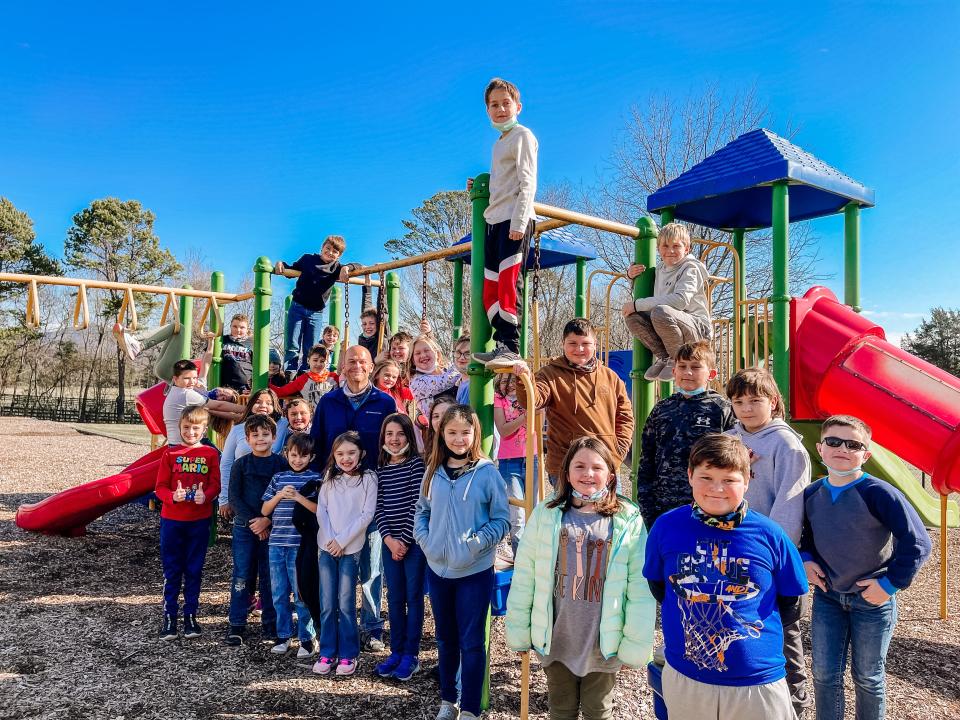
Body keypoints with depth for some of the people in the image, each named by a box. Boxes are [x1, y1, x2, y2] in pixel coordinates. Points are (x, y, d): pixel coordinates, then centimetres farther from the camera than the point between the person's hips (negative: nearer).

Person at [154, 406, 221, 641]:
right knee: (171, 570, 6)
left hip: (200, 520, 0)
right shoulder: (170, 453, 1)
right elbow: (160, 486, -1)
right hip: (172, 519, 0)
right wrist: (173, 496, -20)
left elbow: (215, 485, -1)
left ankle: (190, 616, 20)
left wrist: (206, 495, -21)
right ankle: (169, 617, 16)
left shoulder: (210, 454, 2)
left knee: (194, 570, 9)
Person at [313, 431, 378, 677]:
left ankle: (348, 654, 13)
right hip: (326, 546, 3)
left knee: (346, 603, 1)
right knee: (327, 603, 6)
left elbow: (367, 514, -8)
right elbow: (321, 509, 5)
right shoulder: (330, 477, 7)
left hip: (351, 548, -3)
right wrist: (329, 539, -7)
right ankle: (327, 652, 17)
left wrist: (342, 540, -11)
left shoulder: (368, 478, -5)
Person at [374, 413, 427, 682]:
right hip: (390, 542, 4)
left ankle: (411, 655, 14)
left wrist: (405, 540, -12)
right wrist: (389, 539, -8)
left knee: (413, 597, 4)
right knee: (394, 598, 12)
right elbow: (379, 507, 5)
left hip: (414, 540, -4)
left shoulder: (417, 463, -6)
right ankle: (396, 651, 23)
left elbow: (418, 504, -11)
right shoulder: (381, 468, 8)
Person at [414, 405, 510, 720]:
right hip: (437, 570, 4)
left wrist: (476, 543, -19)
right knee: (445, 638, 19)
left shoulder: (487, 472, -10)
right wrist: (424, 539, -4)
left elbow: (502, 520, -8)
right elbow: (422, 511, 12)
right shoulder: (433, 472, 2)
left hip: (475, 572, -4)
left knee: (471, 643, 4)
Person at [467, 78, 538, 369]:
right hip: (493, 220, 9)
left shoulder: (522, 136, -1)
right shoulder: (499, 143, 24)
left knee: (509, 282, -14)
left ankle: (511, 347, -14)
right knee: (491, 287, 4)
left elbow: (527, 183, -11)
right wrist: (479, 188, 15)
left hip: (515, 220, -9)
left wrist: (519, 222, -19)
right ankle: (502, 345, 7)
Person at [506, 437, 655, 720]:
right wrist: (518, 630, 1)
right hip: (556, 640, 1)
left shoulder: (628, 521, -12)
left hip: (603, 643, -1)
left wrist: (636, 643, -7)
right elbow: (524, 577, -2)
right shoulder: (545, 516, -8)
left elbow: (640, 589, -9)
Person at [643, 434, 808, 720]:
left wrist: (752, 630, -1)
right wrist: (690, 621, 4)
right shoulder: (666, 526, -8)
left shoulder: (770, 535, -9)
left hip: (758, 682, -1)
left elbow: (791, 604, 3)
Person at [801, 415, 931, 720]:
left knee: (868, 677, 14)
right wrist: (806, 559, -3)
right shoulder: (811, 494, -3)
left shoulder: (879, 494, -20)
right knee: (824, 675, 10)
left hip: (873, 599, -4)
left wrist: (890, 583, -17)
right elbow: (804, 535, 15)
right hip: (827, 596, 4)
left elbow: (918, 543, -18)